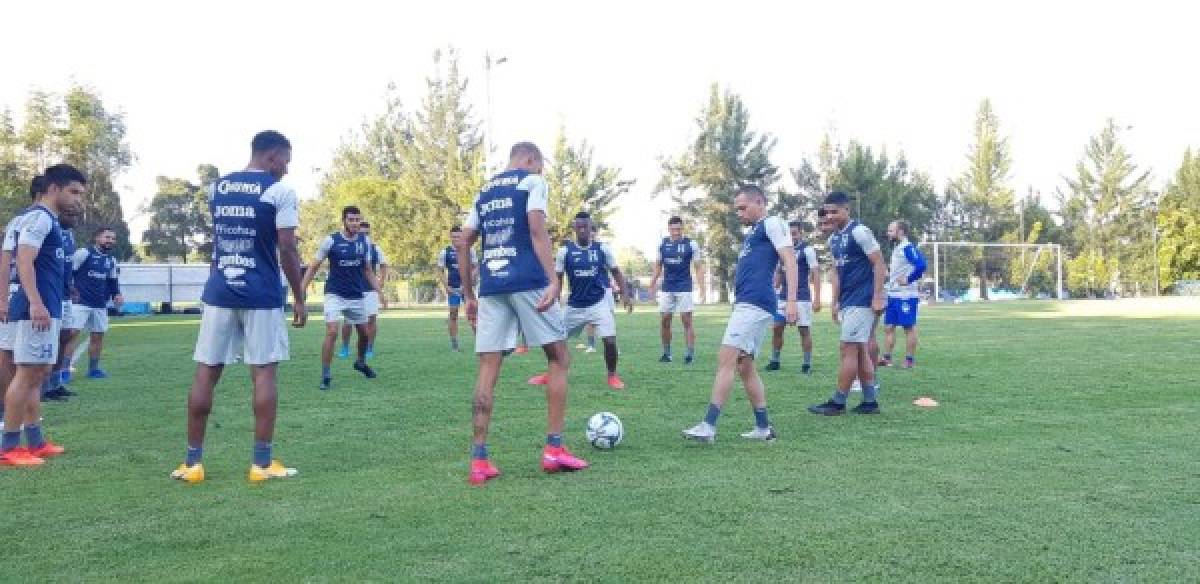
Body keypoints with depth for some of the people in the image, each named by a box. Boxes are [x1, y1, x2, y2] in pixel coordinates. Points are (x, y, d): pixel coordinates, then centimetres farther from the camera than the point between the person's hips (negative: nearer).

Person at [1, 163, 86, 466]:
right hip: (38, 309, -10)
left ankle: (35, 442, 20)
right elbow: (24, 261, -21)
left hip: (48, 308, 10)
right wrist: (36, 303, -28)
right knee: (27, 373, -7)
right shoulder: (39, 217, -11)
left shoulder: (49, 219, 19)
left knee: (38, 374, 13)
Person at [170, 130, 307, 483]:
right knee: (265, 373, 2)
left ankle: (193, 462, 12)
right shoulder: (280, 192, -6)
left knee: (206, 372, 7)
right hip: (262, 295, -5)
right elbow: (287, 250, -9)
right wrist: (300, 298, -4)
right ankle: (262, 463, 4)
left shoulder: (216, 188, 12)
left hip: (218, 292, 5)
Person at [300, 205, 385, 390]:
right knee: (332, 332, -17)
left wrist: (379, 292, 5)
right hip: (335, 294, -4)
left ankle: (361, 362, 43)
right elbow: (313, 267, -5)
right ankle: (326, 376, -6)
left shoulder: (365, 241, 1)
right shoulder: (330, 240, -11)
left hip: (357, 296, 4)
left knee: (364, 332, 14)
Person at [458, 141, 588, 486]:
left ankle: (479, 461, 0)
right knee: (559, 358, 8)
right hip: (528, 281, -5)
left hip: (491, 286, 5)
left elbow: (462, 245, 17)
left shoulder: (484, 193, 22)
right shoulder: (532, 181, 5)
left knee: (488, 369, 4)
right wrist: (553, 280, -17)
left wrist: (469, 295, 20)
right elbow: (537, 230, -11)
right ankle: (554, 449, 5)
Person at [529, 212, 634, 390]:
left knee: (609, 339, -16)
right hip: (575, 304, 2)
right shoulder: (565, 250, -4)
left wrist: (626, 295, -2)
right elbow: (557, 278, 2)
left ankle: (612, 375, 6)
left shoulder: (602, 248, -4)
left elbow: (616, 273, 6)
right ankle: (551, 374, 29)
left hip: (600, 301, -2)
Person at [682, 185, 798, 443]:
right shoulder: (753, 233, 26)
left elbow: (789, 260, -11)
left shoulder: (772, 223, -1)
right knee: (745, 366, 11)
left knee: (726, 358, -16)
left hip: (755, 303, -10)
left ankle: (709, 426, -19)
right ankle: (763, 428, 16)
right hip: (746, 304, 10)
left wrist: (791, 300, -20)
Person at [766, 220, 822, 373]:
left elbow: (815, 274, -8)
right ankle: (774, 361, 12)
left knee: (804, 330, -1)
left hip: (802, 297, -6)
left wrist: (817, 299, -14)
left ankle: (807, 364, 7)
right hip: (783, 296, 6)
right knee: (777, 327, 3)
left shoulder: (807, 249, -5)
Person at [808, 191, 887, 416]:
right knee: (860, 351, 10)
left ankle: (838, 403, -1)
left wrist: (877, 297, -17)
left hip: (861, 302, -9)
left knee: (849, 349, -6)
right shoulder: (833, 239, 14)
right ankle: (870, 401, 16)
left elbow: (879, 264, -13)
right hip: (847, 302, 9)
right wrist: (835, 302, 16)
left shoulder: (859, 231, -12)